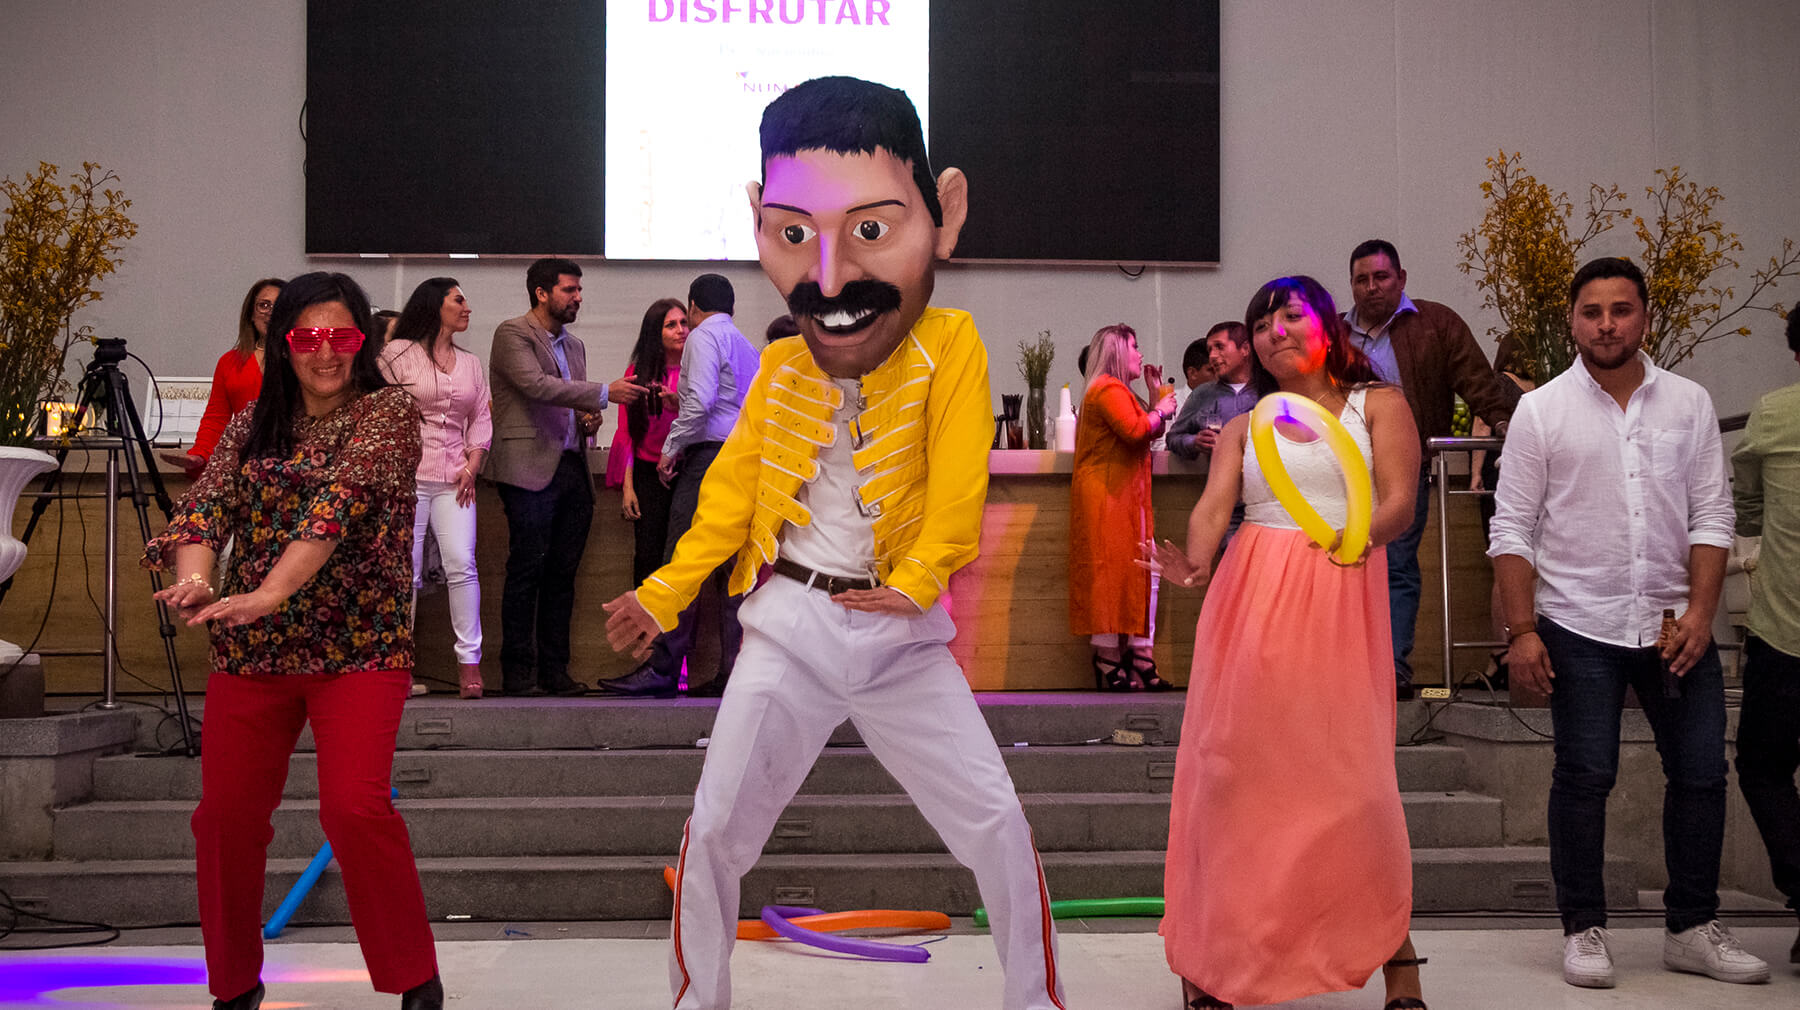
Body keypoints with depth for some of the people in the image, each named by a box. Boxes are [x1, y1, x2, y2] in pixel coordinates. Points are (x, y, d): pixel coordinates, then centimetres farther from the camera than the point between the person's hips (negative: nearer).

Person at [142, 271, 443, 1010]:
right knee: (226, 814, 5)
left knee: (355, 806, -18)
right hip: (249, 649, 5)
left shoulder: (388, 412, -3)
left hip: (358, 645, -5)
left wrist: (270, 593, -34)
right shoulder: (252, 424, 11)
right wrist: (195, 576, -28)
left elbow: (342, 498, -19)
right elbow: (207, 501, -4)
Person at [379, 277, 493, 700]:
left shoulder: (471, 363, 18)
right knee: (405, 570, -4)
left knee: (461, 564, -9)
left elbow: (481, 418, 18)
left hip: (454, 478, 3)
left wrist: (472, 465, 3)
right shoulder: (398, 354, 4)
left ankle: (469, 660, -5)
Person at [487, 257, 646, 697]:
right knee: (527, 572, -6)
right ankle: (517, 672, -2)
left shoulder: (574, 344, 21)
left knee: (562, 574, 6)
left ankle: (554, 669, 10)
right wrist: (604, 393, -21)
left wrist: (588, 419, 8)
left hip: (572, 469, 7)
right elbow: (536, 385, -18)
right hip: (531, 468, -7)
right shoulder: (512, 334, -2)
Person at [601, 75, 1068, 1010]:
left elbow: (957, 485, -15)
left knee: (996, 824, -5)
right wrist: (664, 593, 5)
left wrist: (917, 579, -28)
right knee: (715, 832, 2)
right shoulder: (780, 367, 2)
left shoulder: (950, 347, -9)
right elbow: (734, 485, 9)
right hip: (788, 626, 2)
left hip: (901, 633, -2)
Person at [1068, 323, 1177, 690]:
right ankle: (1109, 663, -9)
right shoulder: (1109, 390, -10)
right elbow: (1135, 430, -23)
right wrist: (1160, 410, -7)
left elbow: (1152, 433, 28)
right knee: (1111, 576, -10)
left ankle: (1141, 660, 4)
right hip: (1106, 498, -11)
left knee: (1144, 577, 5)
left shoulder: (1118, 391, 25)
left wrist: (1157, 396, 21)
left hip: (1126, 499, 11)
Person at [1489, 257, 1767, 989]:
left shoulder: (1688, 403, 5)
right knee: (1585, 777, 1)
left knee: (1701, 771, 6)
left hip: (1673, 623, 3)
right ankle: (1584, 930, 13)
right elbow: (1512, 529, -2)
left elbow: (1711, 515, 4)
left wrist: (1700, 611, -7)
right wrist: (1522, 630, -9)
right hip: (1581, 627, -3)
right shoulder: (1541, 412, -1)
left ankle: (1692, 929, 19)